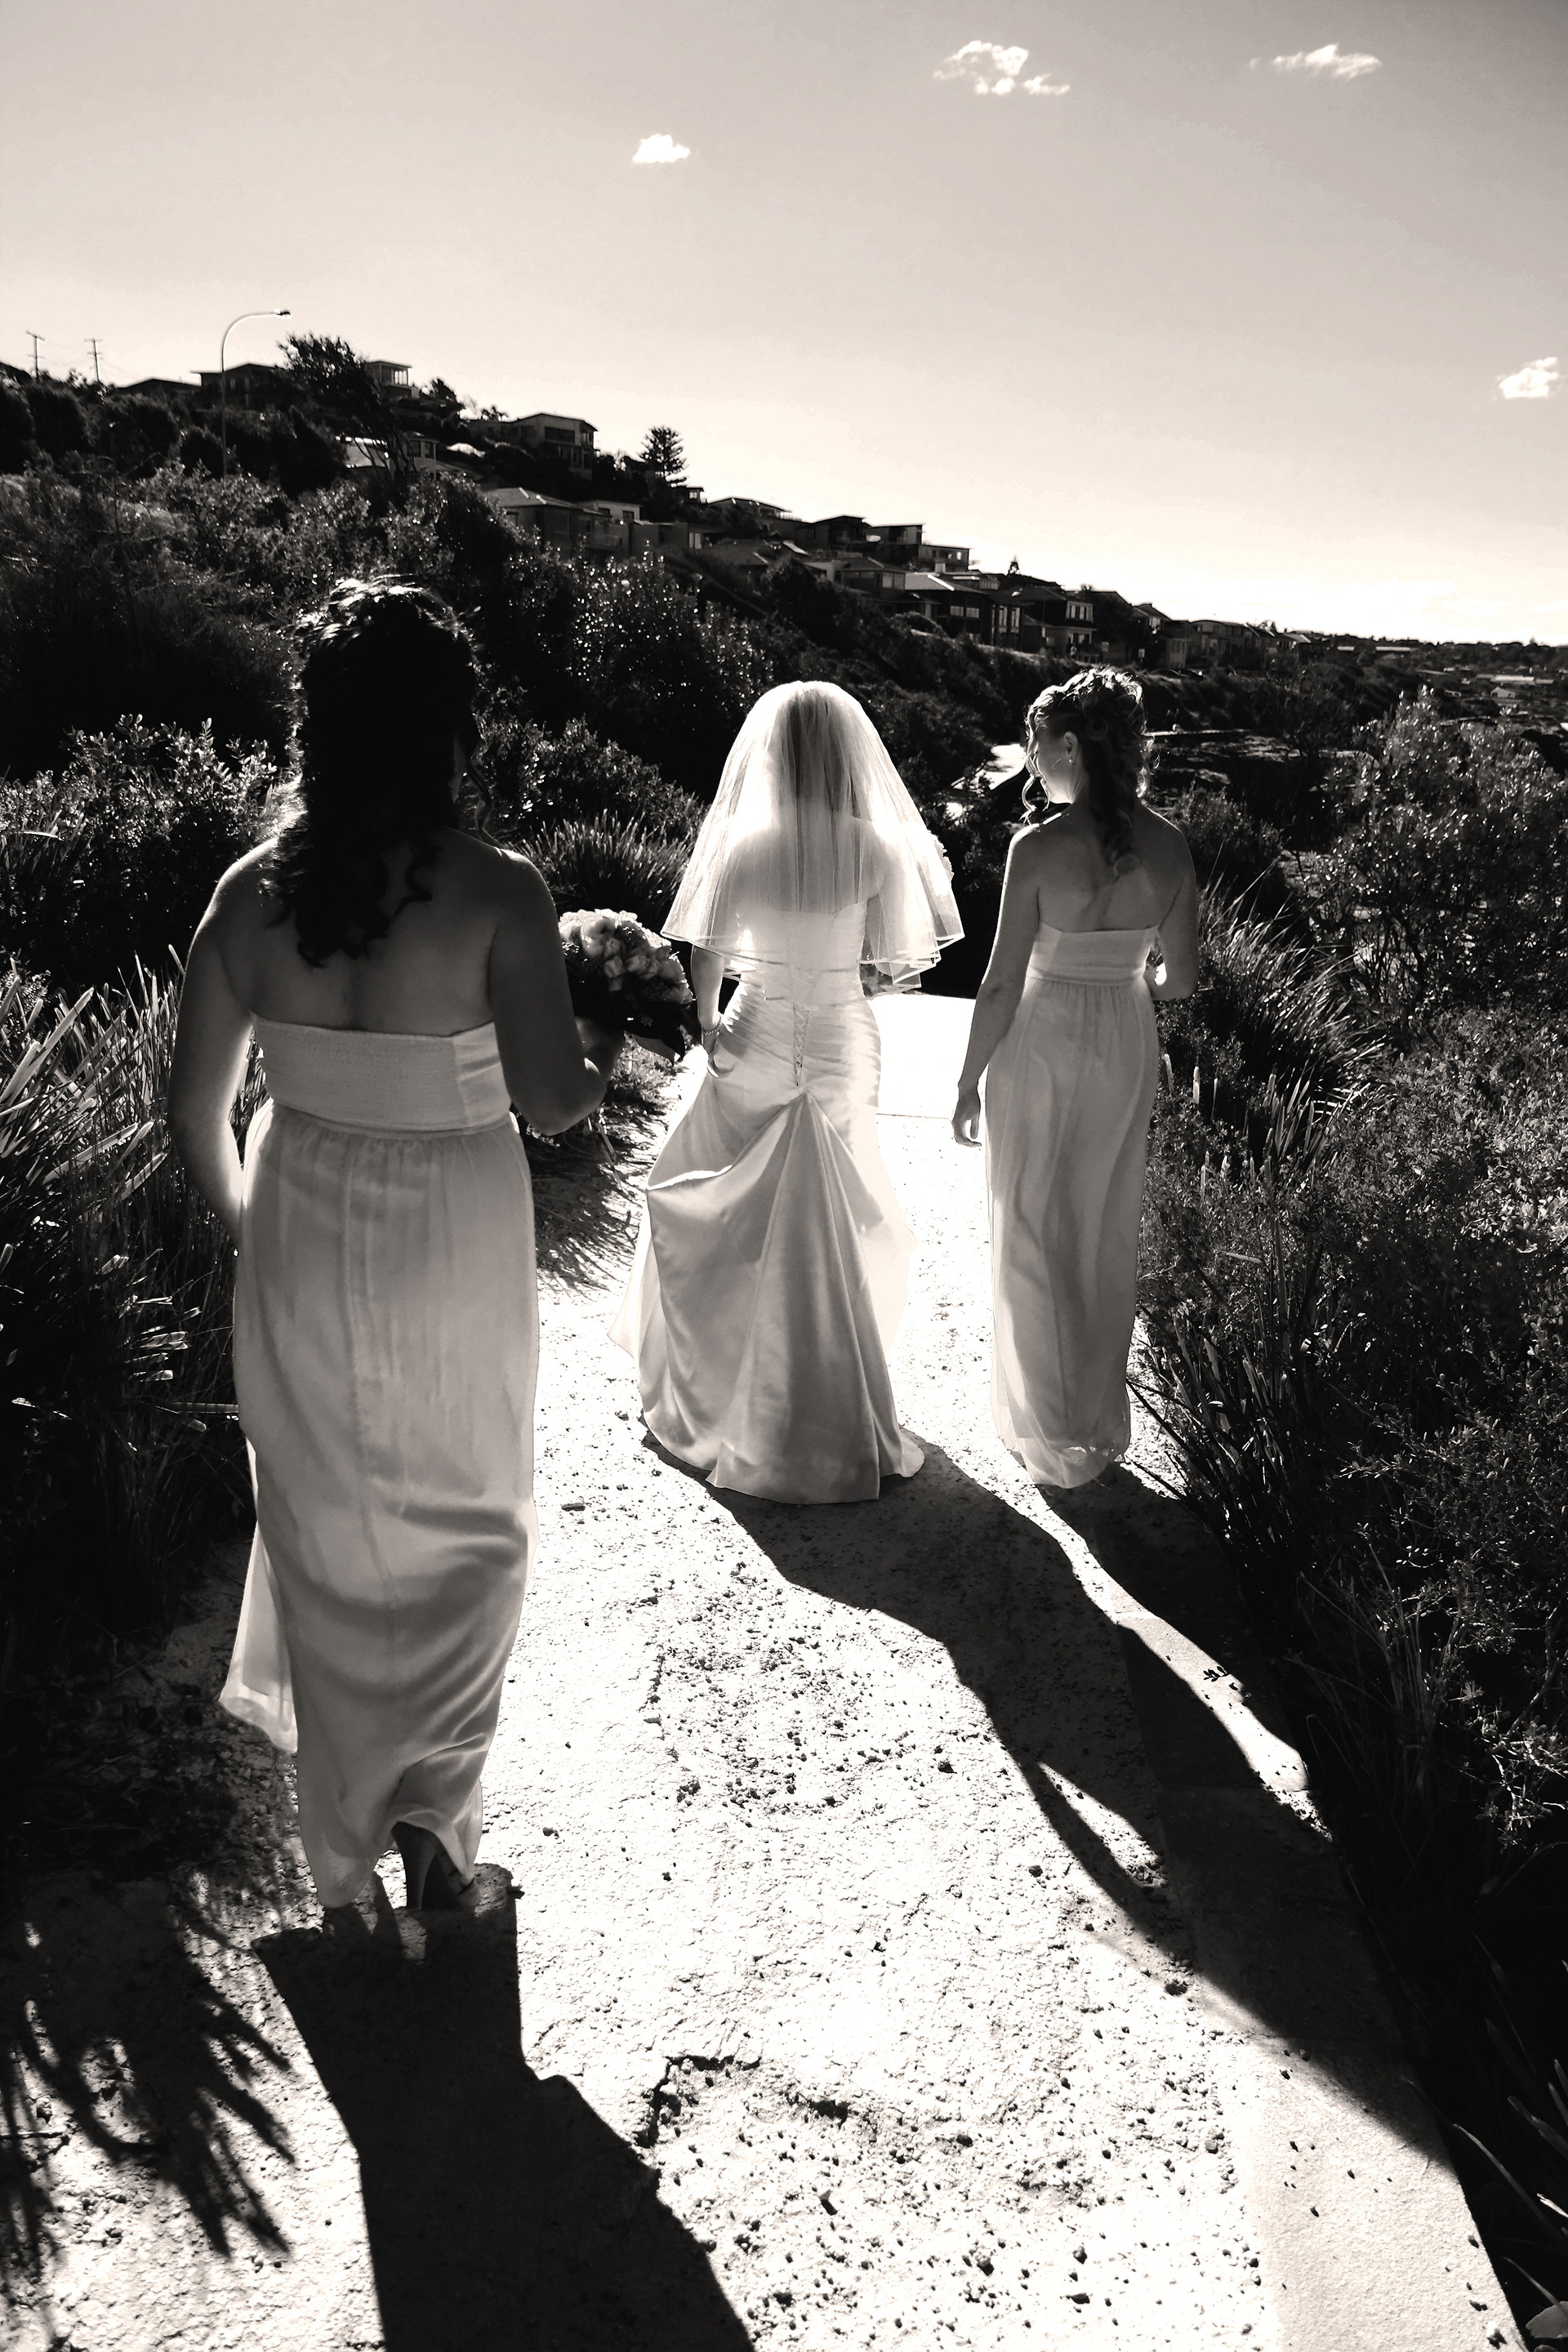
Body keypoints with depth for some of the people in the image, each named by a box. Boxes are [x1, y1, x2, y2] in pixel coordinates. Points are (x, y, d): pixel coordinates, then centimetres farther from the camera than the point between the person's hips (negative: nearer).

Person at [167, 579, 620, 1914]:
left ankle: (346, 1846, 41)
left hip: (301, 1242, 4)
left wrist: (251, 1226, 15)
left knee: (329, 1537, 23)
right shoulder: (497, 894, -19)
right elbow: (550, 1101, -20)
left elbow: (196, 1114, -2)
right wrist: (603, 1055, 2)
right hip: (453, 1252, -3)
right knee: (467, 1530, 23)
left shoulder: (252, 892, -7)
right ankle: (431, 1798, 17)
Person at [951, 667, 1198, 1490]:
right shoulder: (1169, 846, -4)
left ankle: (1053, 1437, 21)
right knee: (1106, 1236, 18)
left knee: (1034, 1238, 10)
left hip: (1041, 1047, -5)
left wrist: (969, 1083, -5)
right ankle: (1103, 1425, 32)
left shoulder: (1038, 848, -19)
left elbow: (1002, 984, -16)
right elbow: (1180, 976, 2)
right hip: (1126, 1050, 5)